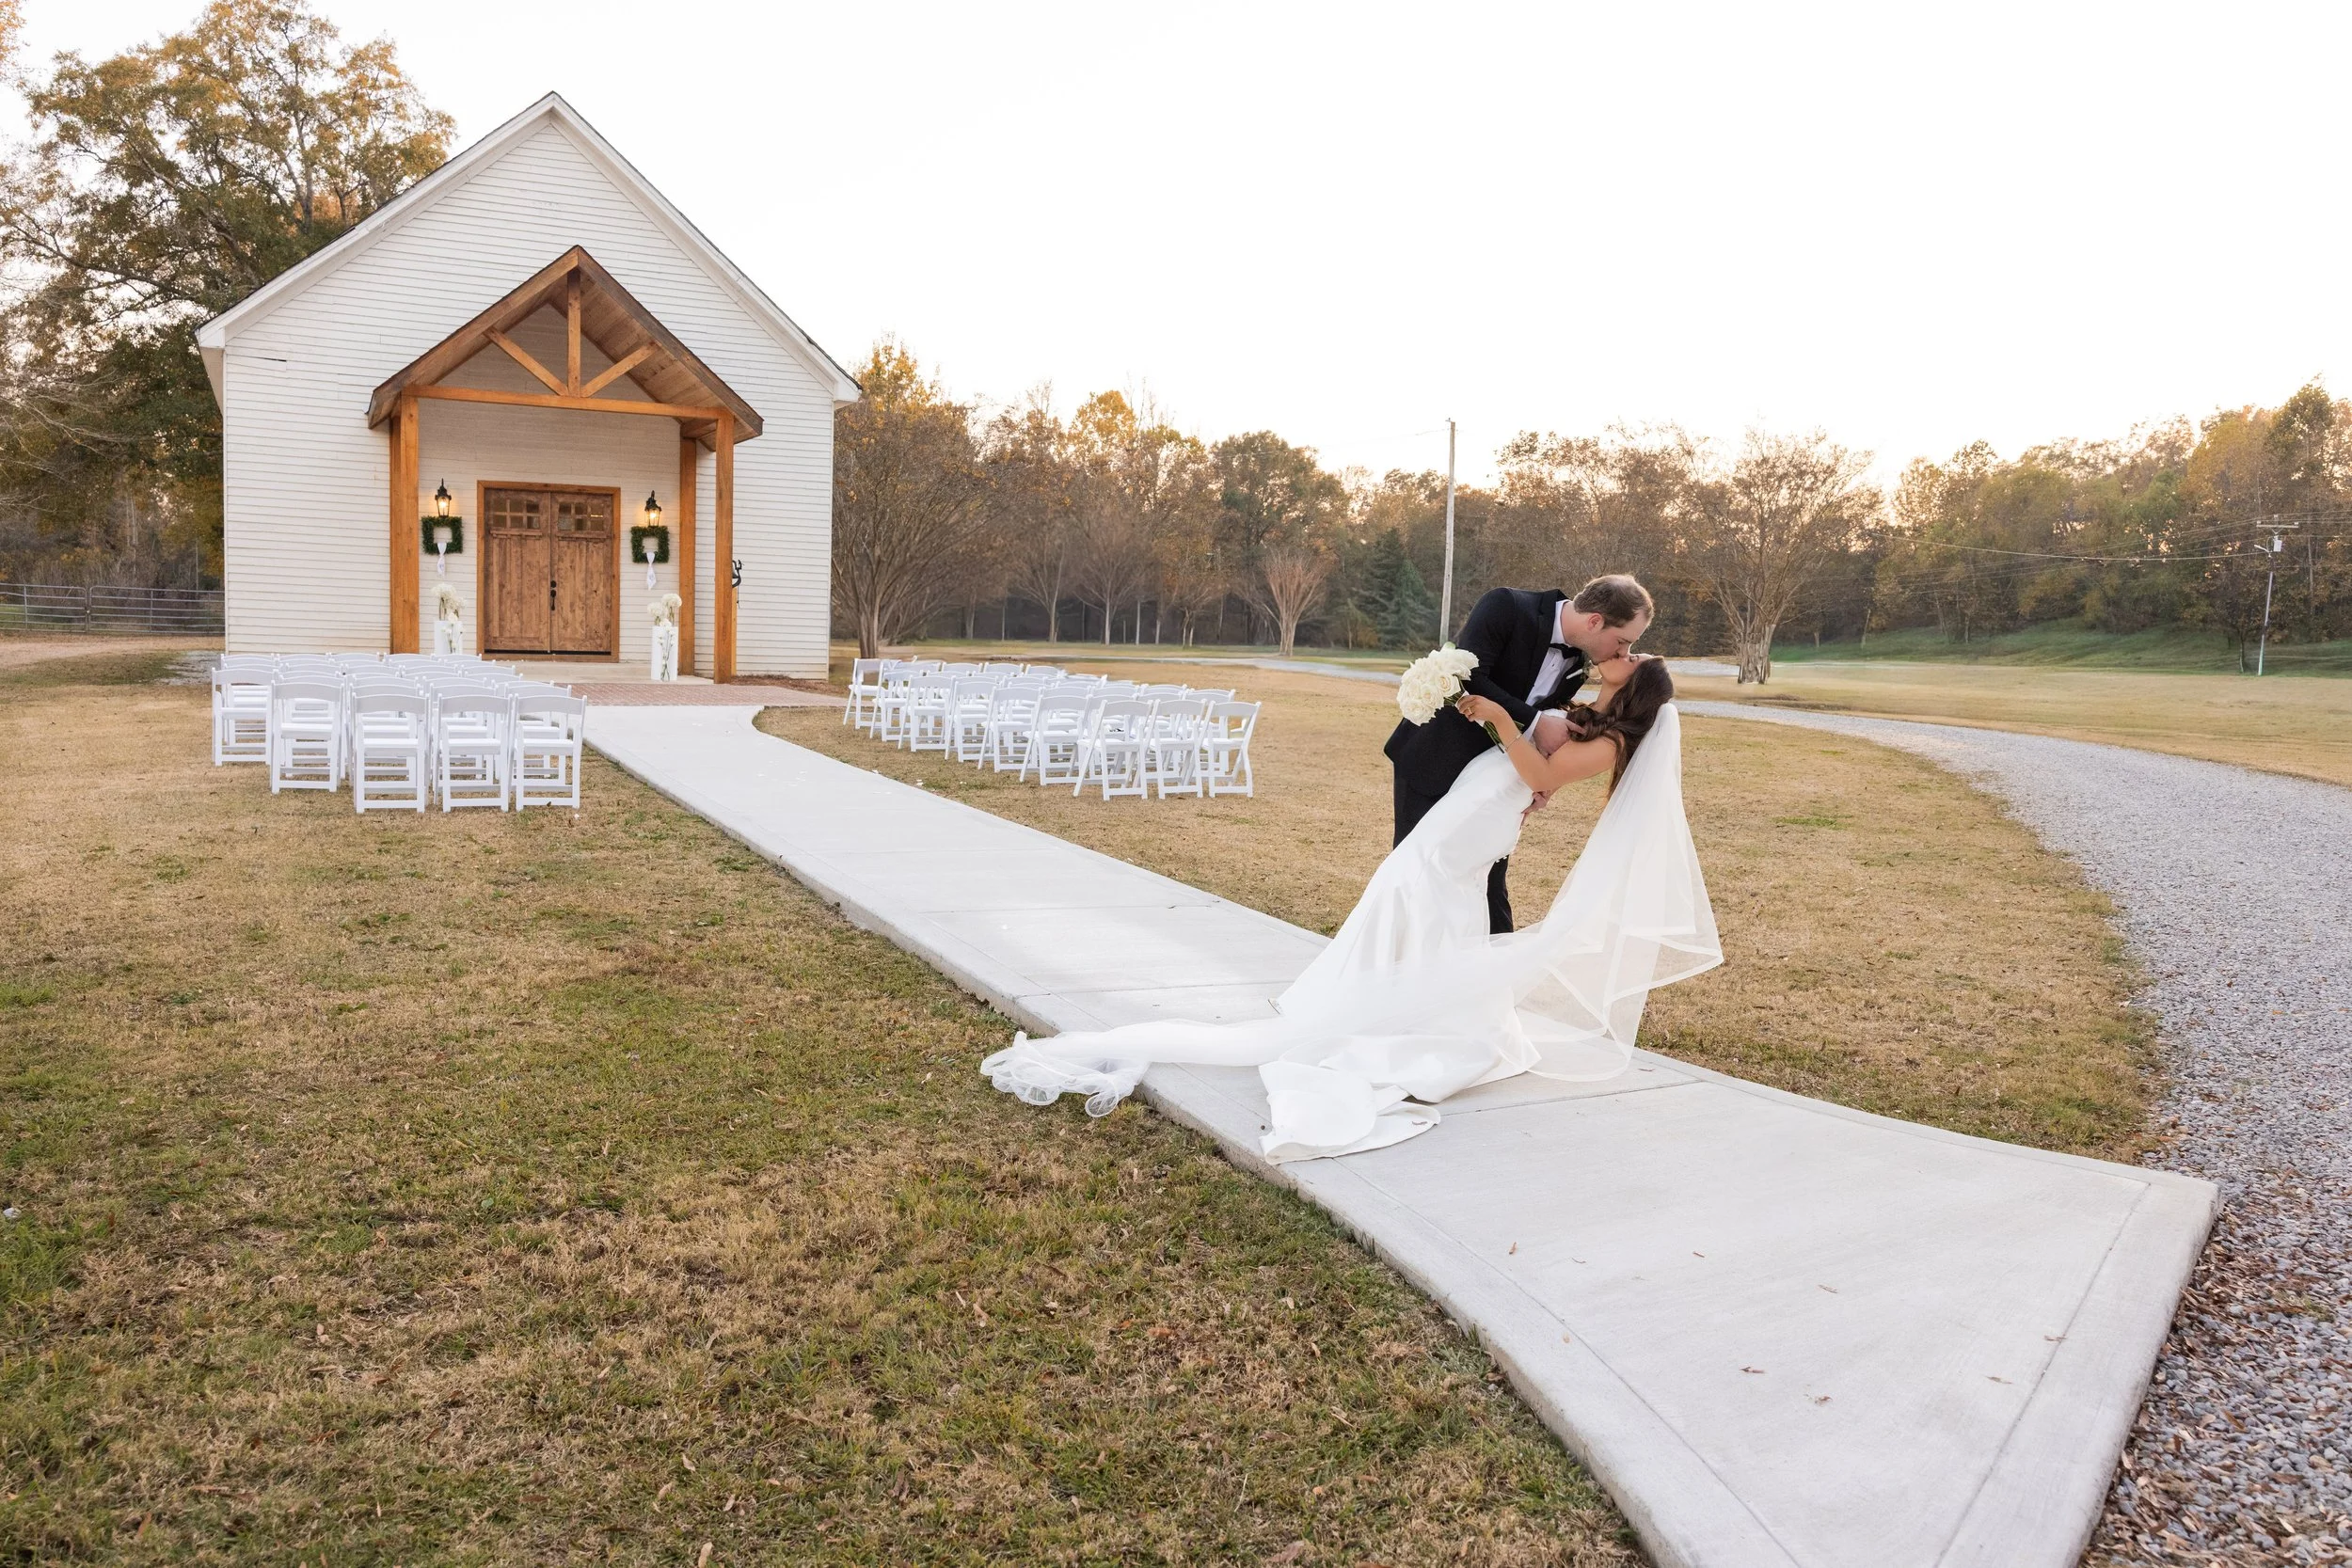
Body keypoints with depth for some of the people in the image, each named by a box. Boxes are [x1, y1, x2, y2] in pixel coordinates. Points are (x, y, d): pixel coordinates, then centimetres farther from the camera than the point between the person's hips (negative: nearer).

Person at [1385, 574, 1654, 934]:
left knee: (1491, 880, 7)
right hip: (1433, 760, -5)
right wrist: (1536, 721, -31)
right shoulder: (1504, 607, -23)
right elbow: (1468, 680, -31)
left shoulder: (1578, 662, -3)